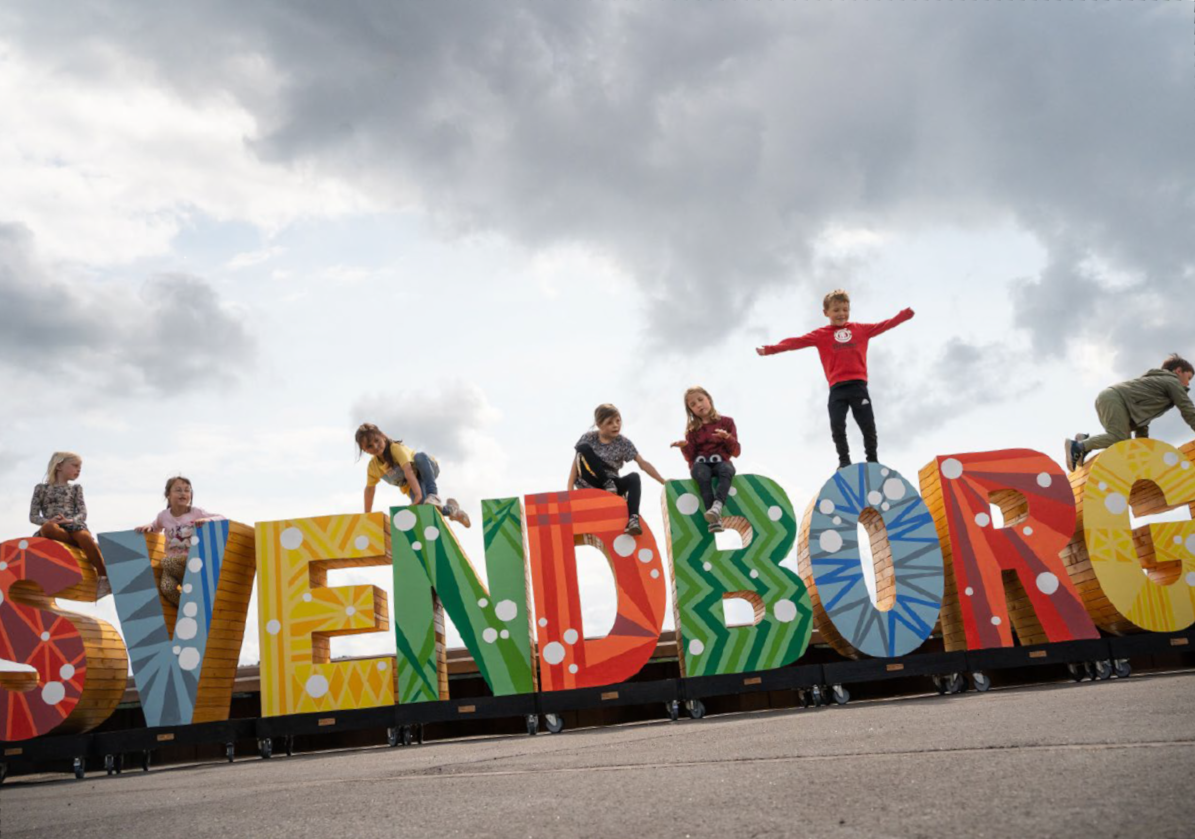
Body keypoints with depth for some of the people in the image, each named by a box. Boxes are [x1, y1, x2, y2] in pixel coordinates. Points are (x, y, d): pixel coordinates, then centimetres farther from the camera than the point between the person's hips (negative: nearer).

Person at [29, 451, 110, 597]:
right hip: (54, 528, -1)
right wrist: (49, 521, -15)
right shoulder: (41, 488, 14)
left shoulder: (76, 488, 19)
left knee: (85, 536, -35)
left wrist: (70, 520, -16)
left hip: (73, 527, 1)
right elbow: (33, 516, 7)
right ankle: (82, 543, -27)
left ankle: (104, 577, -38)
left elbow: (83, 513, 8)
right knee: (48, 528, -39)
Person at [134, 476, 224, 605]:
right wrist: (148, 527, 4)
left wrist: (208, 520, -29)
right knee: (167, 588, -27)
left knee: (167, 561, -32)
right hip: (173, 560, 3)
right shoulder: (163, 515, 5)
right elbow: (156, 527, 28)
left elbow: (222, 518, -8)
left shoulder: (196, 513, -5)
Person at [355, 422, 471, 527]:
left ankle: (433, 495, -39)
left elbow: (408, 470, -41)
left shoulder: (396, 448, -28)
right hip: (411, 485, 5)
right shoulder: (373, 466, -8)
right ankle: (449, 508, 2)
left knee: (420, 456, -40)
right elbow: (369, 488, 7)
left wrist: (418, 493, -53)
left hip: (428, 470, -4)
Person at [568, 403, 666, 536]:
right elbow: (576, 464, -6)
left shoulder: (623, 443, -3)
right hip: (589, 484, -1)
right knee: (584, 447, -23)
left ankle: (633, 519, -42)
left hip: (611, 487, 1)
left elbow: (643, 463, -8)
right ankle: (608, 483, -17)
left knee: (634, 477, -29)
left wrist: (663, 482, -17)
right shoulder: (589, 438, -5)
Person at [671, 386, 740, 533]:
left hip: (721, 462, 0)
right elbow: (690, 458, 6)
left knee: (727, 469, -37)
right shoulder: (692, 429, 10)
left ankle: (717, 506, -58)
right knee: (702, 473, -37)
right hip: (701, 464, 0)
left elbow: (736, 452, 4)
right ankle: (715, 518, -47)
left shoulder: (726, 422, 8)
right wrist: (685, 447, -16)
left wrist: (728, 437, -16)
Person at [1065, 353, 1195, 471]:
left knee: (1124, 442, 4)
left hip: (1106, 398, 9)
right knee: (1119, 437, -23)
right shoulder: (1172, 381, 9)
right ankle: (1078, 446, -34)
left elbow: (1143, 415, 31)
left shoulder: (1156, 380, 35)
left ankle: (1086, 439, -6)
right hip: (1114, 398, -9)